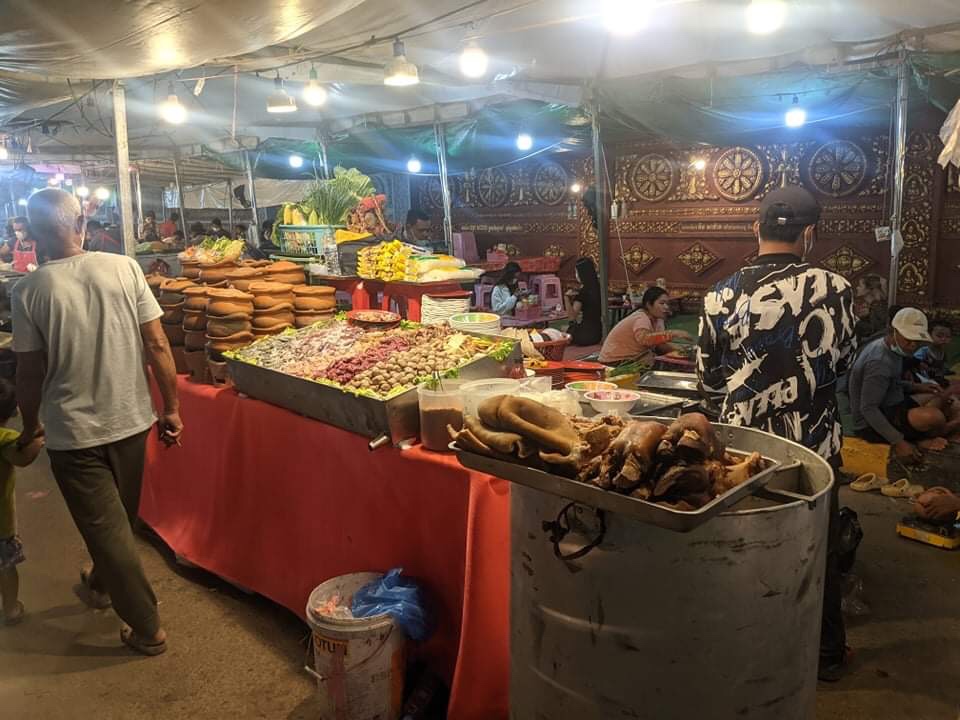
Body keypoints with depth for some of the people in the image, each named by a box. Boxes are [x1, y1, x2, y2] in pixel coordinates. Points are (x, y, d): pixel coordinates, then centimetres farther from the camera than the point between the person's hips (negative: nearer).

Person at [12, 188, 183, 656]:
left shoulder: (29, 291, -11)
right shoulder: (124, 268, -8)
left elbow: (30, 373, -6)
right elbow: (157, 345, -8)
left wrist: (29, 428, 11)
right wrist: (171, 408, 1)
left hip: (73, 432, -3)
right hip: (131, 420, 3)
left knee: (107, 528, 10)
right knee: (120, 518, 24)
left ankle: (147, 629, 18)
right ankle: (101, 586, 50)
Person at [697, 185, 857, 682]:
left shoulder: (722, 295, -9)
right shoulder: (834, 288, -13)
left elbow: (708, 375, 0)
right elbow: (842, 361, 1)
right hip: (813, 442, -1)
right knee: (819, 549, 17)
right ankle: (826, 653, 33)